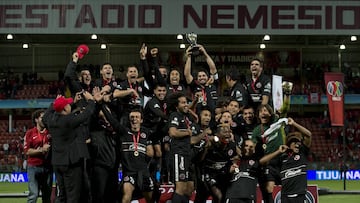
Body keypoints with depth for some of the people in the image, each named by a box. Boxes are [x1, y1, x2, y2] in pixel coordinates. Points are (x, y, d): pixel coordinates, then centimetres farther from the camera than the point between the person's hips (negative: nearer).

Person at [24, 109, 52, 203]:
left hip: (48, 167, 3)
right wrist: (41, 150, -13)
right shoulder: (30, 133, 2)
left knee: (47, 195, 7)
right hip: (34, 167, -3)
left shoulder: (50, 132, 9)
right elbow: (27, 151, -5)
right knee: (33, 194, -10)